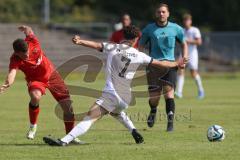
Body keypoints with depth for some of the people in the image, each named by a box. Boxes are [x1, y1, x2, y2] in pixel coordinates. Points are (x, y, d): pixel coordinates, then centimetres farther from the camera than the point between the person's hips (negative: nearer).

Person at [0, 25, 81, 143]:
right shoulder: (15, 60, -30)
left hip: (51, 75, 3)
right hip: (35, 80, -3)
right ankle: (33, 126, -11)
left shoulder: (32, 42, -23)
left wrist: (27, 29, -13)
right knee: (35, 96, -37)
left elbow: (29, 31, 3)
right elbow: (12, 72, -51)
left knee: (67, 106, -2)